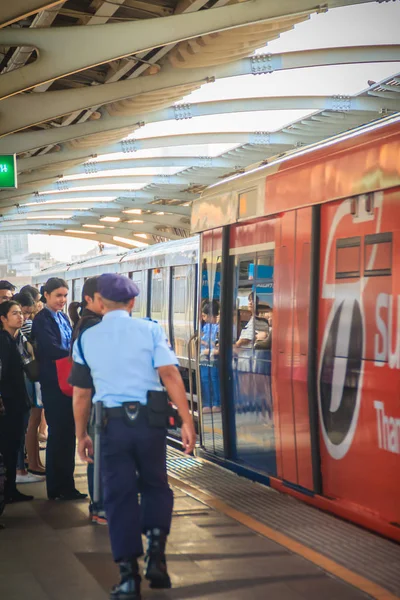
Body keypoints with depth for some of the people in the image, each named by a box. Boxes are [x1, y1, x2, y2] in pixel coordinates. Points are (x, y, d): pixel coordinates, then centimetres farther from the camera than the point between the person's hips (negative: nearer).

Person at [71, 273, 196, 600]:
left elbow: (81, 393, 8)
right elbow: (170, 375, -10)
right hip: (150, 419, -1)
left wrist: (82, 435, 18)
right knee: (155, 486, 19)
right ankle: (156, 554, 4)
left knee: (119, 494, 7)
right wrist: (187, 420, -8)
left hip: (112, 423, 1)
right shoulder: (150, 329, 0)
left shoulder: (86, 339, 6)